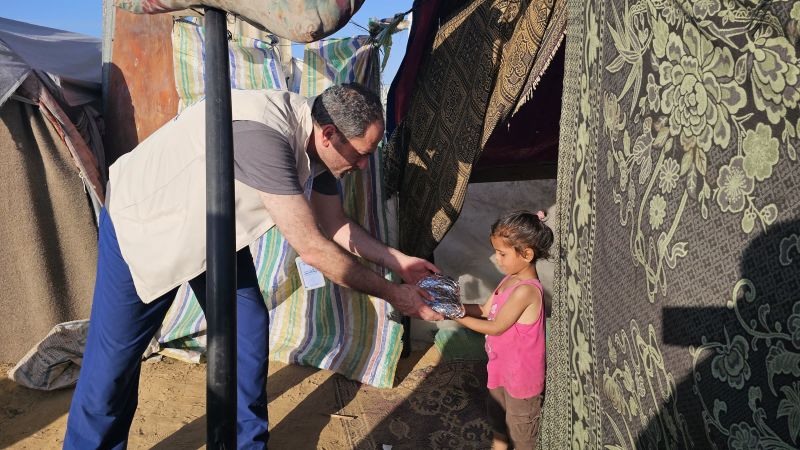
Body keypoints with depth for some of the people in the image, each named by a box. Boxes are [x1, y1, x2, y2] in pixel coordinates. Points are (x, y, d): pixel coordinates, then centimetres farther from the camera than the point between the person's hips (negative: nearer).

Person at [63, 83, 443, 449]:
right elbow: (312, 249, -35)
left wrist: (397, 260, -2)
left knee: (248, 336, 5)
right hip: (141, 225, -7)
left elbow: (334, 224, 4)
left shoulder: (315, 139, -12)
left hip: (214, 232, 7)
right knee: (114, 360, 0)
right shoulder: (262, 134, -39)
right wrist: (391, 293, -24)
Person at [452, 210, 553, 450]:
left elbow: (496, 327, -26)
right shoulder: (512, 278, -3)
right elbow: (486, 310, 2)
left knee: (520, 424, 14)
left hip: (522, 374, -9)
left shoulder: (526, 290, -31)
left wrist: (458, 317, -22)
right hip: (502, 364, 9)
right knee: (497, 410, 29)